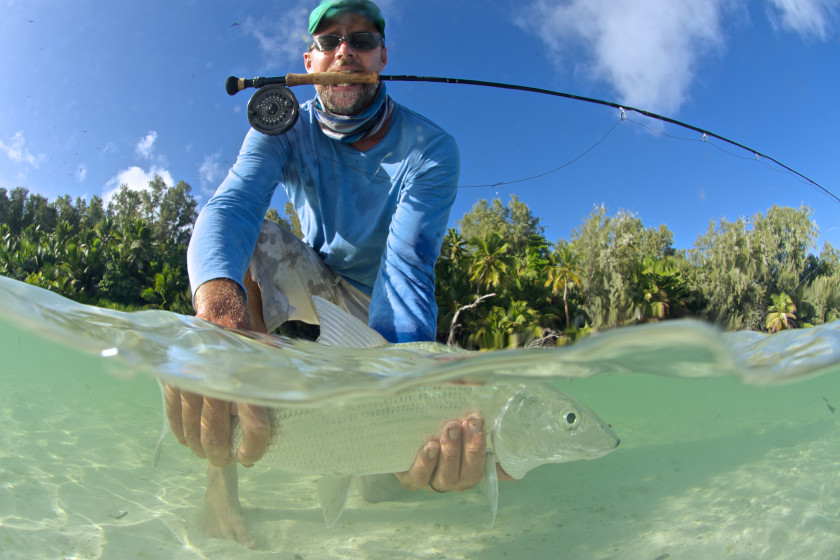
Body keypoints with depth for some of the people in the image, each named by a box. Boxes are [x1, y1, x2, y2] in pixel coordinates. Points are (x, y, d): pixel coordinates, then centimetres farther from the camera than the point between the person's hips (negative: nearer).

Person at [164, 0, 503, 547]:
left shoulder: (431, 148, -21)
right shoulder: (285, 129, -14)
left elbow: (407, 264, -35)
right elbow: (231, 205, -35)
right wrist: (219, 301, -60)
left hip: (379, 308, 0)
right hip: (315, 285, 1)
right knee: (244, 239, -31)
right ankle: (222, 470, -26)